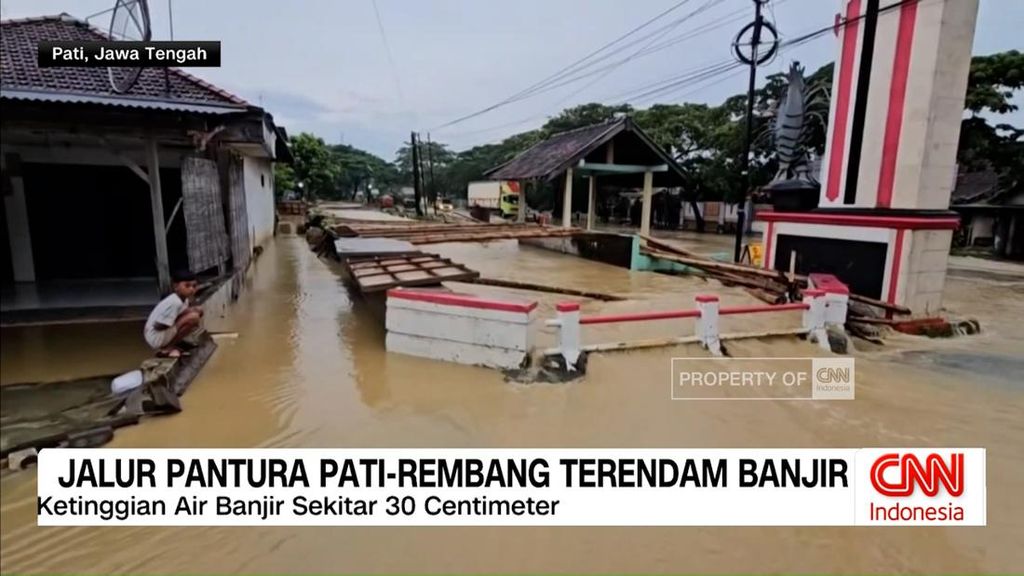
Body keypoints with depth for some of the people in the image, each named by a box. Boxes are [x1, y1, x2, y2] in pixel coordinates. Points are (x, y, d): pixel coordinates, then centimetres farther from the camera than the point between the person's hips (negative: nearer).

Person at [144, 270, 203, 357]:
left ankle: (173, 344, 10)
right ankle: (167, 348, -9)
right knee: (193, 317, -25)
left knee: (198, 311, 8)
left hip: (163, 336, 9)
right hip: (156, 338, -9)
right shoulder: (175, 303, -25)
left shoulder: (185, 300, 3)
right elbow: (158, 326, -23)